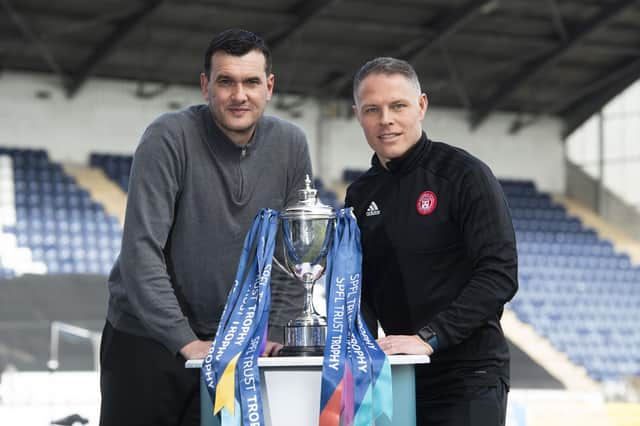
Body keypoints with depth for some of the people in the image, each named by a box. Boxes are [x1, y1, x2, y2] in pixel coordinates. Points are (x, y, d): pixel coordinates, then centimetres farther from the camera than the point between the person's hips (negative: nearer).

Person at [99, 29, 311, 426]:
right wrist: (185, 341, -23)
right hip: (145, 338, -3)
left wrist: (275, 333, -3)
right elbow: (141, 251, -19)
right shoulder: (169, 138, -14)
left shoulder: (290, 145, -1)